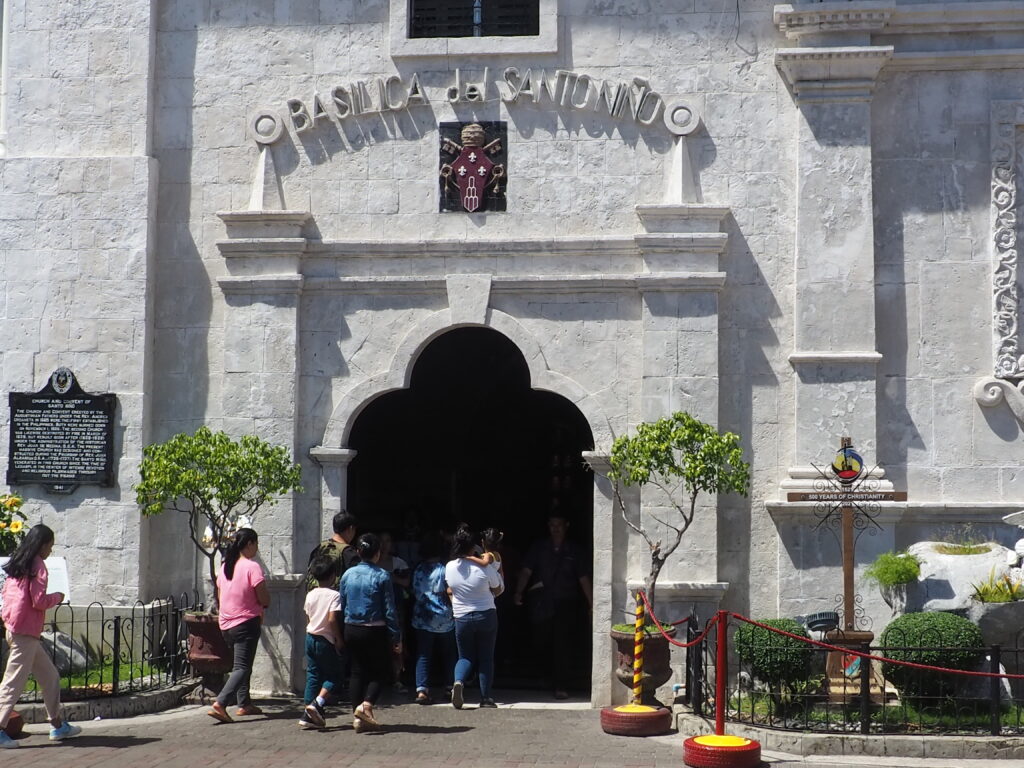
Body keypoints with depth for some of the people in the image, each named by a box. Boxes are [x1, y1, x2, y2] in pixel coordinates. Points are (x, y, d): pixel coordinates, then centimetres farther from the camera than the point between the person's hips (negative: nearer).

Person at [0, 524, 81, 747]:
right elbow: (39, 601, -17)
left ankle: (57, 724, 20)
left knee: (50, 676, 15)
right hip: (26, 632, -10)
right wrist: (57, 597, 0)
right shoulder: (37, 566, -12)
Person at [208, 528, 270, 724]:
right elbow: (264, 599, -16)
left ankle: (244, 704, 24)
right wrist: (260, 606, 6)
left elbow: (220, 596, 15)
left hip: (226, 623, 8)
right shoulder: (252, 567, -15)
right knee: (242, 667, -7)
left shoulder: (225, 566, 8)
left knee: (242, 664, 20)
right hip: (246, 623, -8)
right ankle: (219, 704, -21)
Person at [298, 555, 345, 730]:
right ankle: (318, 703, -13)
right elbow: (332, 619, -22)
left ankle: (308, 715, 10)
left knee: (313, 675, 11)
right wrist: (339, 639, -13)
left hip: (310, 637, 6)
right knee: (335, 674, 6)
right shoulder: (334, 595, -14)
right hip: (326, 640, -6)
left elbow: (309, 616, 12)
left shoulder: (310, 595, 6)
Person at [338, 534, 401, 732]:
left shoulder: (348, 574, 2)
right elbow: (389, 610, -10)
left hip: (351, 630, 5)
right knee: (380, 671, 9)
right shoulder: (382, 576, -12)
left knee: (358, 671, 12)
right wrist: (396, 637, -5)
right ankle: (366, 705, -13)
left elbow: (342, 605, 8)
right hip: (375, 632, -4)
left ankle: (359, 717, 10)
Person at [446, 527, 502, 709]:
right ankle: (486, 697, 9)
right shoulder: (484, 568, -15)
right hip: (486, 615, -2)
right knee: (486, 657, 10)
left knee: (466, 657, 14)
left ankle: (458, 682, -15)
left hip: (462, 618, 2)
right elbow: (497, 589, 1)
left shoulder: (450, 567, -6)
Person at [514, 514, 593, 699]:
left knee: (562, 645, -6)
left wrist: (592, 605, 0)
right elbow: (526, 571, -2)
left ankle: (561, 687, -2)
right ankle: (553, 675, 28)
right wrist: (519, 592, -19)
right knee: (541, 642, 1)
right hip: (541, 604, 1)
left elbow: (584, 579, 6)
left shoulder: (573, 551, 7)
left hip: (565, 604, -1)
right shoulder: (539, 548, 7)